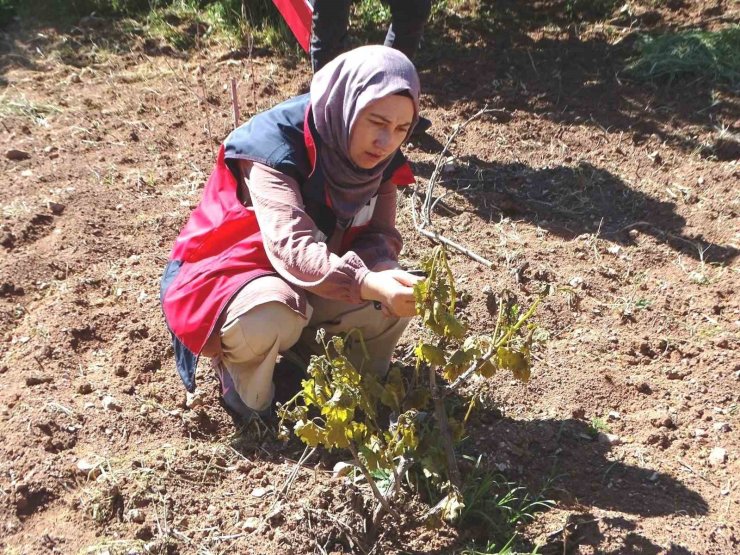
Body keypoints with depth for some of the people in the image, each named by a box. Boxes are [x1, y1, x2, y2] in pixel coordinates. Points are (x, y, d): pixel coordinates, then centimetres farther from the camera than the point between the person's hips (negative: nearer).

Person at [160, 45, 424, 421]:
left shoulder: (380, 158, -10)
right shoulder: (276, 145, -30)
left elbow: (378, 234, -9)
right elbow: (292, 247, -42)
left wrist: (385, 273, -34)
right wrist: (370, 284, -57)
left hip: (315, 284, 6)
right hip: (230, 272, -6)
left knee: (399, 296, -17)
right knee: (271, 317, -38)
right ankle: (234, 361, -2)